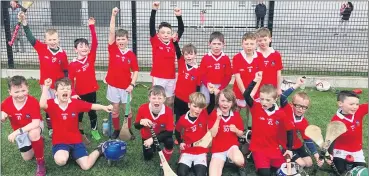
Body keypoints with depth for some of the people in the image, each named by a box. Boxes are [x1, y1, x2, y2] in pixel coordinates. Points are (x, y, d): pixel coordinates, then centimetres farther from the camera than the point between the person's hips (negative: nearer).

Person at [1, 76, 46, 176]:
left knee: (33, 134, -42)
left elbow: (36, 123, -37)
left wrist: (16, 132, -43)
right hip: (20, 130, 5)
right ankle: (37, 140, 39)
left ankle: (40, 162, -22)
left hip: (34, 126, -4)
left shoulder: (33, 102, -30)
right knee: (27, 158, 7)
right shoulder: (6, 103, -18)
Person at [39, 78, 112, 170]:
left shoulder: (75, 103, -6)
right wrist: (46, 87, -36)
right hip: (59, 142, -1)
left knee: (86, 166, -9)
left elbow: (92, 106, 0)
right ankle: (66, 153, 5)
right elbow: (42, 105, -34)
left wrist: (104, 107, -15)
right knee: (61, 161, -34)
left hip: (75, 140, 1)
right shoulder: (51, 104, -11)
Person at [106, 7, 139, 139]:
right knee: (115, 109, 12)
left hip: (126, 86, -1)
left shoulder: (131, 55, -6)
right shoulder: (112, 49, -5)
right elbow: (111, 32, -15)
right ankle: (116, 130, 29)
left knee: (127, 109, 12)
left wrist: (132, 84, -12)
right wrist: (113, 16, -24)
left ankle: (128, 130, 29)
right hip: (113, 85, 1)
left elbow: (135, 71, 0)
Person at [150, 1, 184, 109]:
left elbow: (181, 30, 1)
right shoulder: (155, 42, -5)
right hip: (158, 77, -3)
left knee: (170, 102, 15)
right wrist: (154, 10, -25)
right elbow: (152, 26, -15)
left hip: (171, 78, 3)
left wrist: (179, 16, -14)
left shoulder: (173, 42, 3)